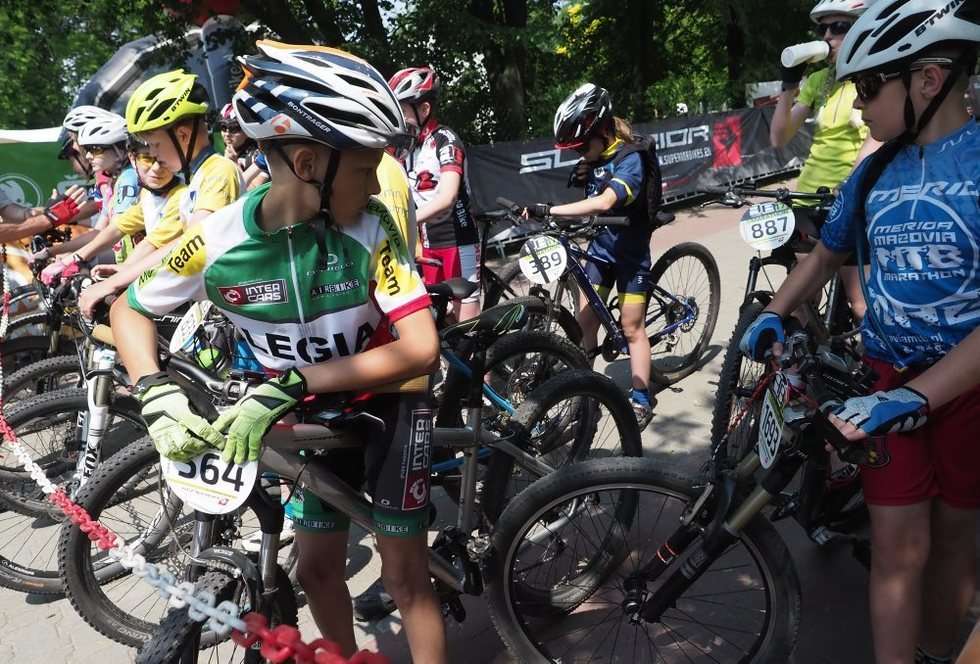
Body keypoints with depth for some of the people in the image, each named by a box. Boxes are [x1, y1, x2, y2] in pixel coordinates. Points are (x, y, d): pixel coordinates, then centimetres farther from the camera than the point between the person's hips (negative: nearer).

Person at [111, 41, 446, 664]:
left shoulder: (371, 227, -26)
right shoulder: (218, 240, -21)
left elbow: (421, 348, -31)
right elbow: (130, 308, -4)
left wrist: (287, 384, -36)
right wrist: (159, 395, -22)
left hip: (386, 402, -2)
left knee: (404, 573, -1)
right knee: (317, 566, 12)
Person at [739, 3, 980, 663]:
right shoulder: (873, 174, 2)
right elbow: (826, 253, 16)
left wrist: (915, 397, -30)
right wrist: (773, 316, -1)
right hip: (890, 376, 2)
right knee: (899, 548, 2)